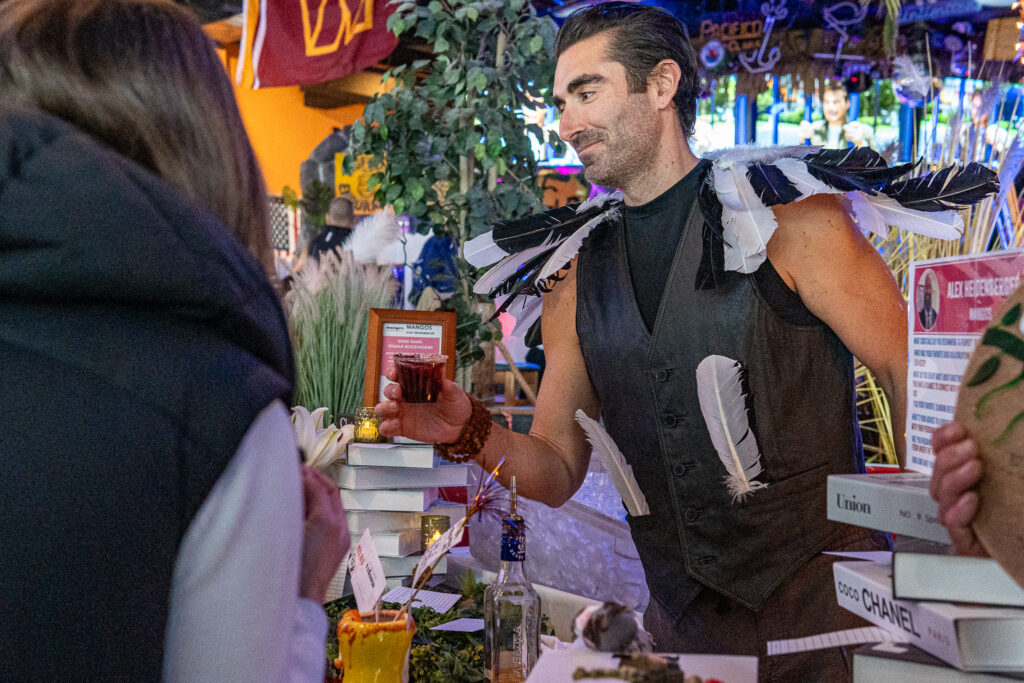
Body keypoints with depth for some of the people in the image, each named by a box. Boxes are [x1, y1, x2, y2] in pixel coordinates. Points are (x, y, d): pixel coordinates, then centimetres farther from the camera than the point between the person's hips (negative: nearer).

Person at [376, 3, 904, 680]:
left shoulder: (785, 214, -6)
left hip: (825, 604, -4)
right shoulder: (575, 278, 8)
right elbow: (558, 471, 10)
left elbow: (914, 370, -7)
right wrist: (472, 431, -9)